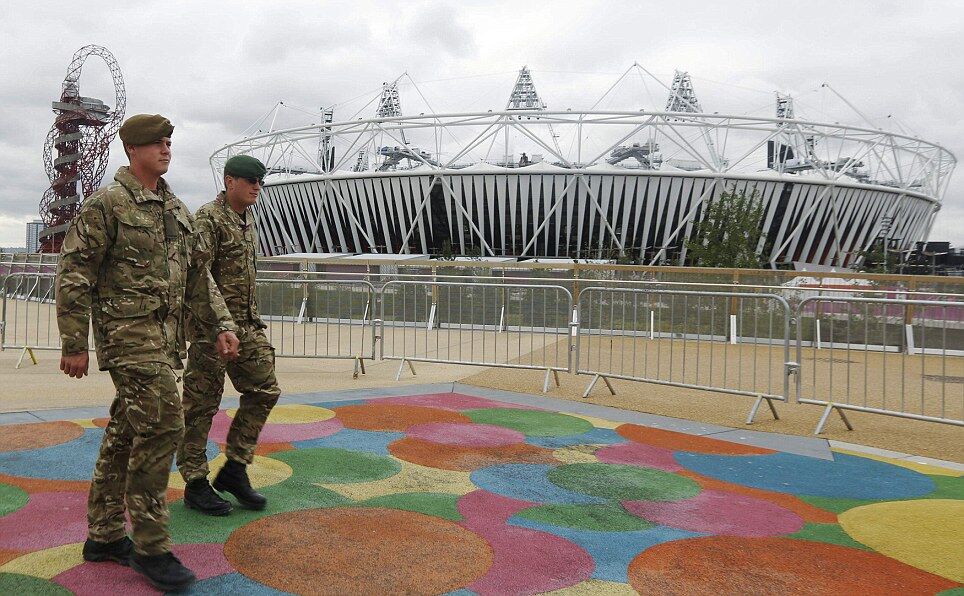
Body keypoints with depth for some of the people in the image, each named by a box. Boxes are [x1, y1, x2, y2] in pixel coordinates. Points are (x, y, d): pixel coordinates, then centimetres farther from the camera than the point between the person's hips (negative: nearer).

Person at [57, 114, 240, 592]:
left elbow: (198, 273, 18)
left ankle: (104, 535, 24)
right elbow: (74, 274, -9)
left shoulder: (176, 208, 16)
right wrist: (74, 345, -10)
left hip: (165, 337, 8)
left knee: (127, 433, 13)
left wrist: (221, 325, 9)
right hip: (128, 332, -8)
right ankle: (150, 547, -2)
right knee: (162, 425, -14)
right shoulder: (106, 204, -7)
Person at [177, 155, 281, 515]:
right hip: (212, 326, -9)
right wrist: (212, 327, -23)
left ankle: (234, 469, 16)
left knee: (264, 389, 6)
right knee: (201, 405, 1)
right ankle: (195, 485, 13)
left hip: (245, 325, 9)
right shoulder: (208, 219, -12)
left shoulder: (248, 219, 15)